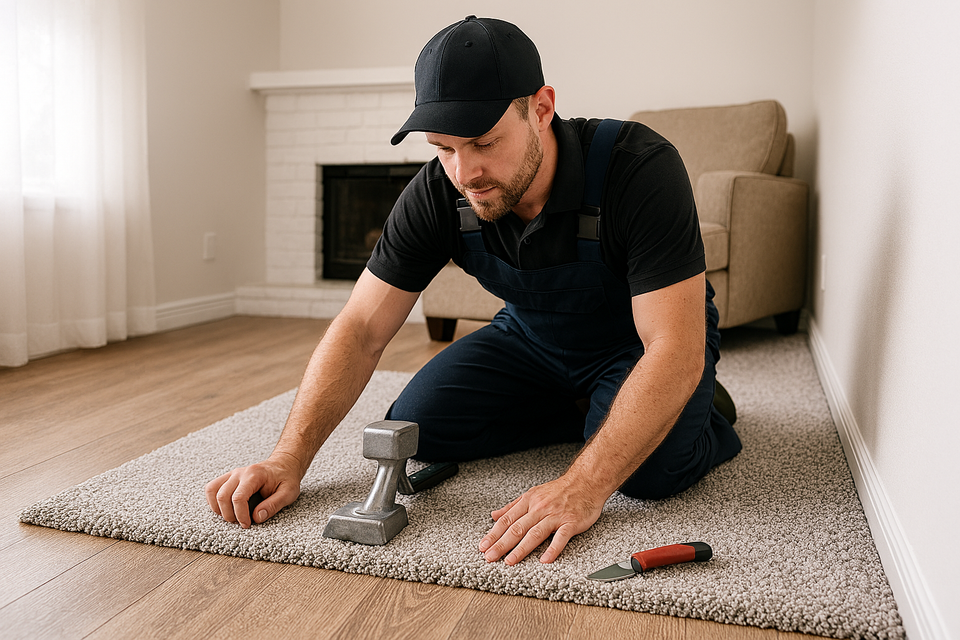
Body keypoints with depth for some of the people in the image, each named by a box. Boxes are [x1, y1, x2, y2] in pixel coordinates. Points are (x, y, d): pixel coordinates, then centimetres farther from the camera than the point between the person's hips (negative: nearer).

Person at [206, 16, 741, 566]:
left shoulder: (641, 168, -35)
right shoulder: (439, 193, -22)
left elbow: (673, 350, -39)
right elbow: (362, 329, -19)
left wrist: (582, 487, -49)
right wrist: (289, 459, -30)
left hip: (640, 342, -4)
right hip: (533, 336, 5)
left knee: (648, 469, -33)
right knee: (416, 426, -11)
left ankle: (701, 416, 5)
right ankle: (591, 411, 8)